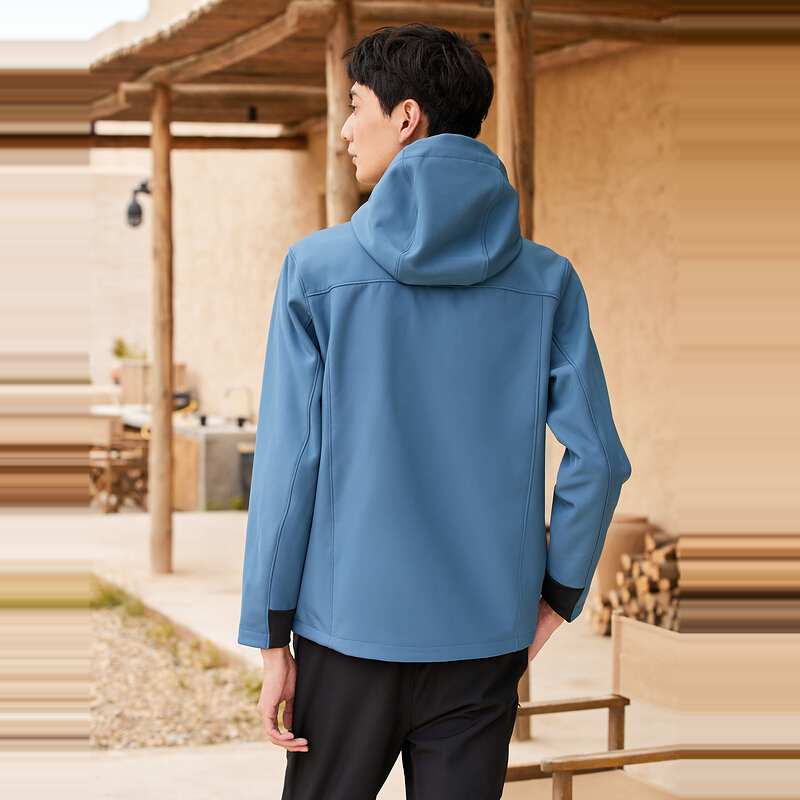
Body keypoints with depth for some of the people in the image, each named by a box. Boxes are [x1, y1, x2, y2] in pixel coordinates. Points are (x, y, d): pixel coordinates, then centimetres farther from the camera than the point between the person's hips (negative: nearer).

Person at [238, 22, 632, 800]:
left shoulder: (318, 269, -6)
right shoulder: (546, 281, 0)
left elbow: (286, 465, -8)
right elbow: (597, 459, -4)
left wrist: (271, 640, -2)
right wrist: (556, 595, 9)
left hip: (349, 627, -2)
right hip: (486, 636, 2)